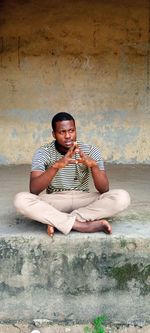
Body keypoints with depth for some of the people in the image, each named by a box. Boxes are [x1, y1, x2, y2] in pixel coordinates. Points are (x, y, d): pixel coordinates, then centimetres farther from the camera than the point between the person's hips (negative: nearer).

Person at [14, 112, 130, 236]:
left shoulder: (91, 150, -7)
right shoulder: (43, 153, -9)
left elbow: (104, 190, -13)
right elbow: (34, 190, -22)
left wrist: (93, 165, -32)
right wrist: (56, 166, -37)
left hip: (83, 201, 1)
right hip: (54, 202, -1)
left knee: (122, 197, -26)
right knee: (21, 199, -32)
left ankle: (57, 222, -24)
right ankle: (85, 225, -30)